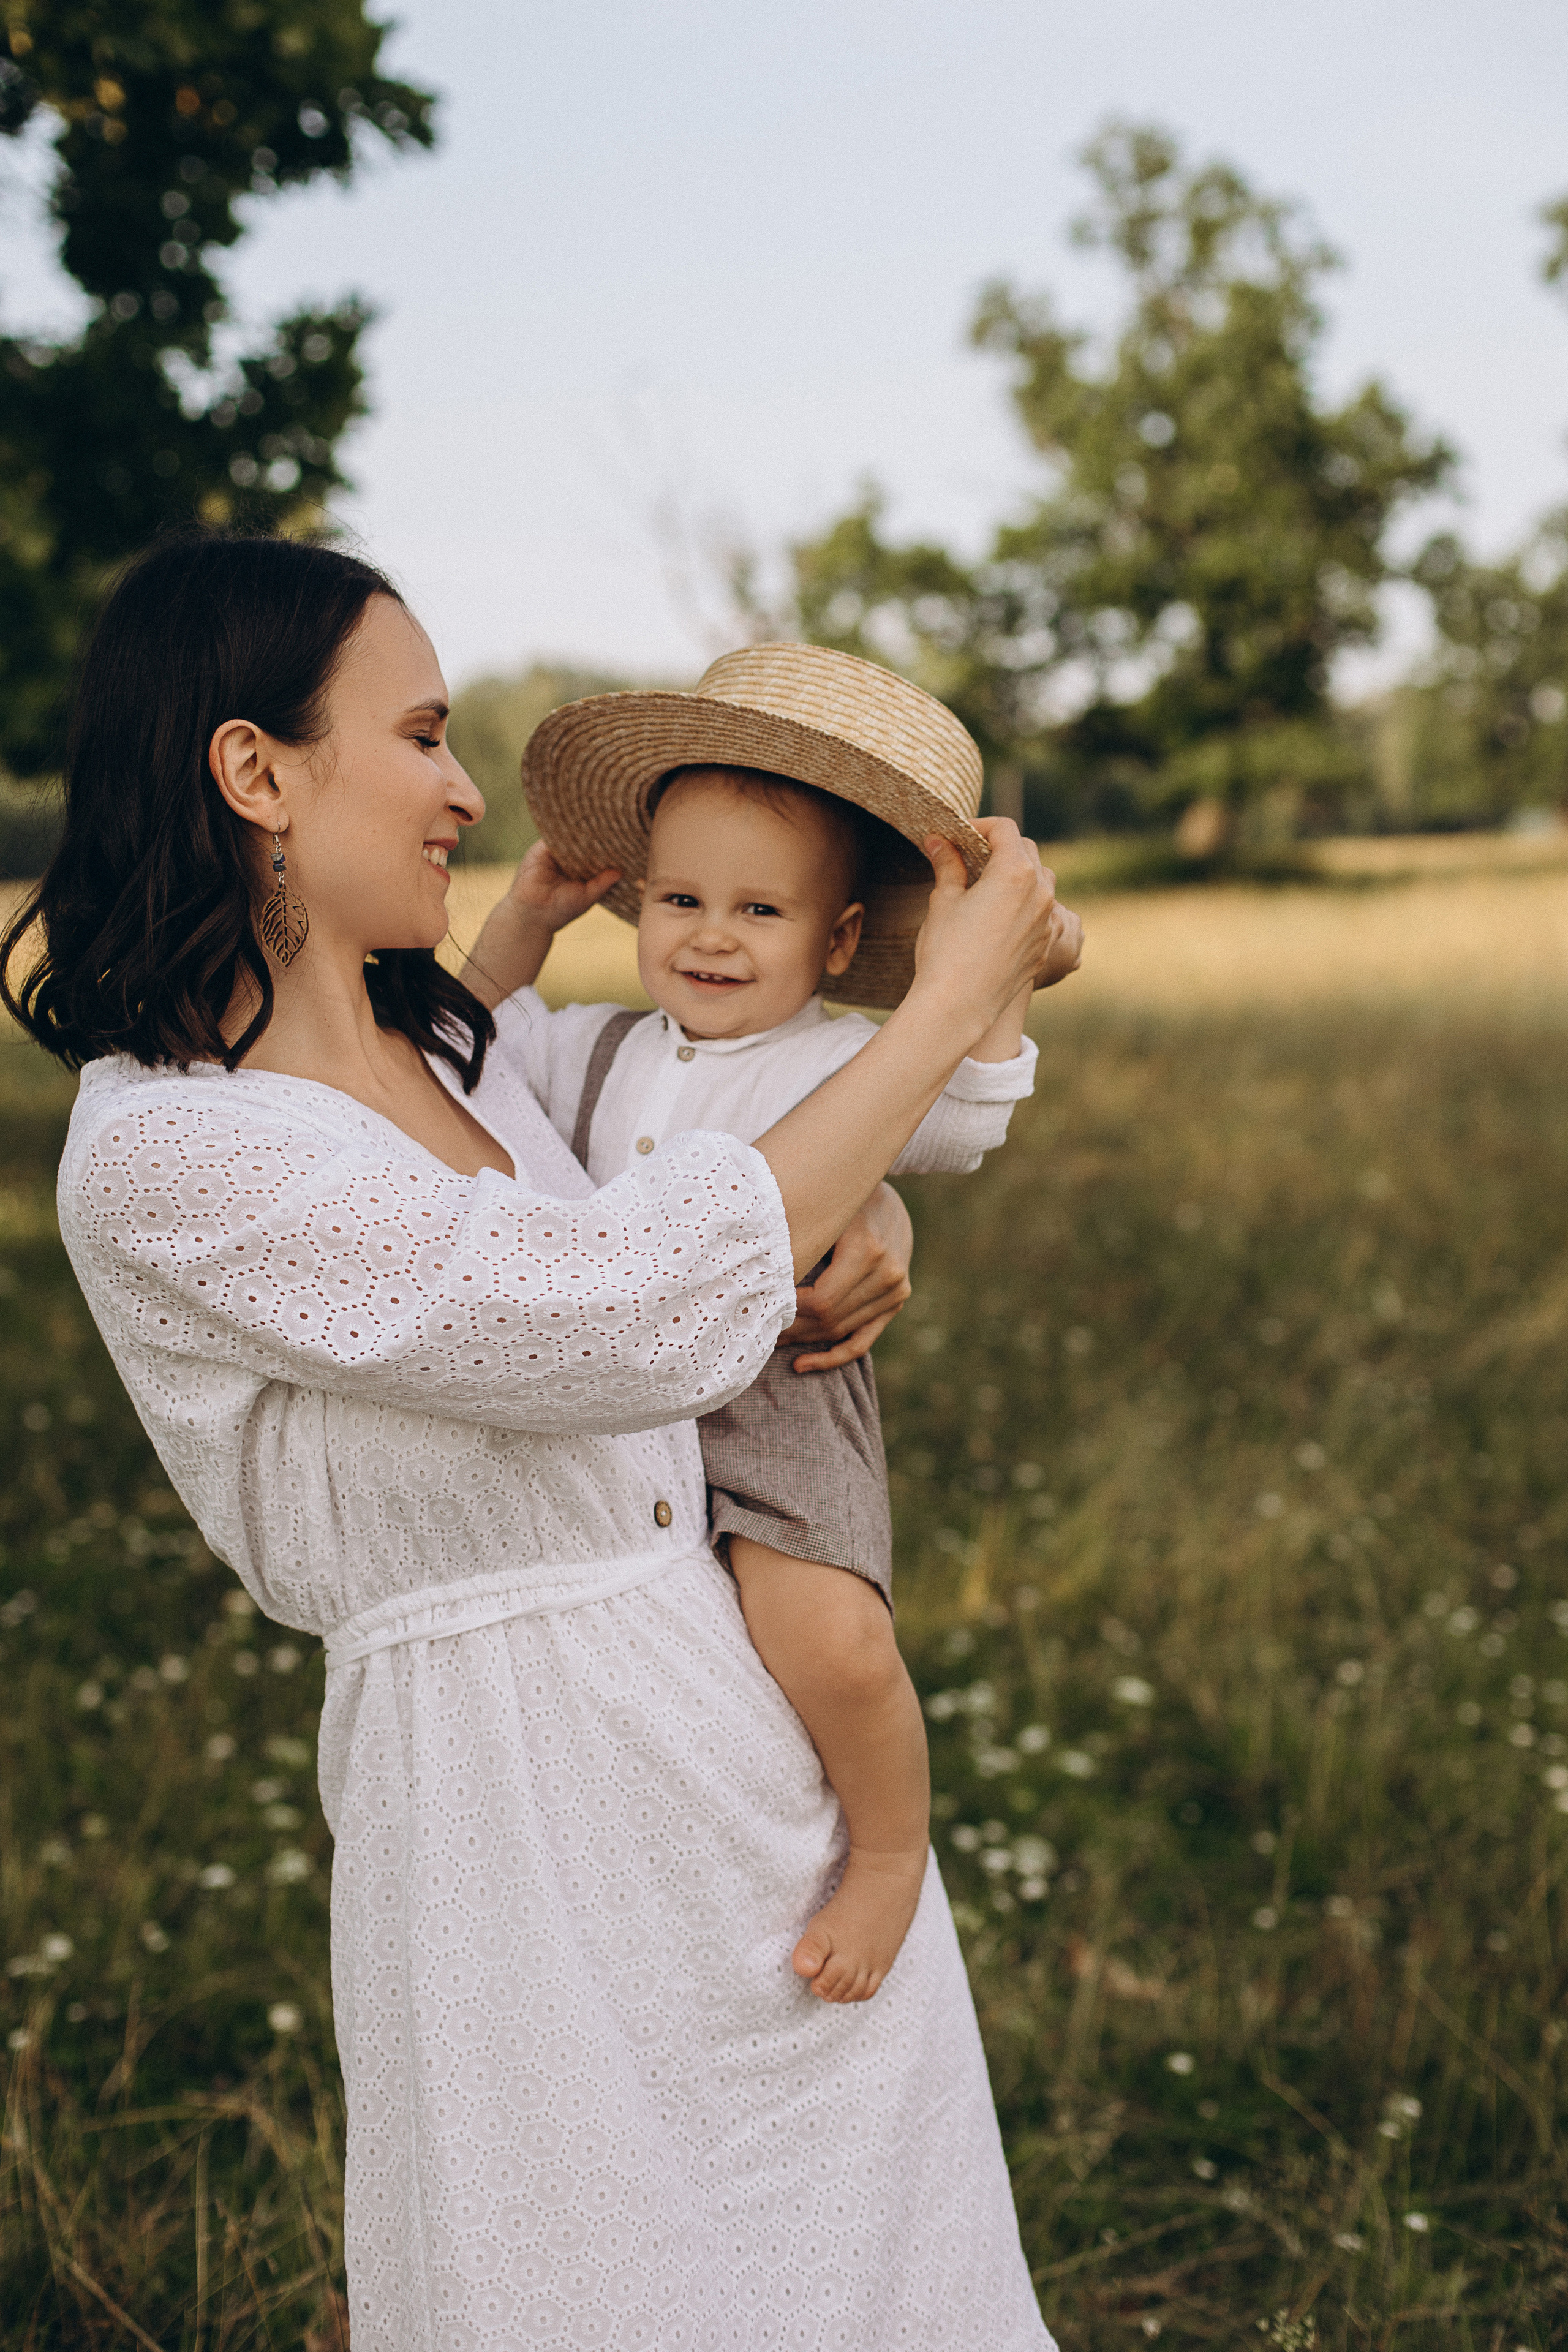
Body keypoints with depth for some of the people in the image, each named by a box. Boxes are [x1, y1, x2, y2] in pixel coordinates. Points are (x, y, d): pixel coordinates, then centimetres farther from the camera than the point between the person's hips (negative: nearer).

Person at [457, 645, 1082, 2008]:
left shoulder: (848, 1063, -3)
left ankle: (893, 1848, 0)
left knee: (830, 1641, -28)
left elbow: (967, 1120, -18)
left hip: (780, 1406, -7)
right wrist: (526, 917, 19)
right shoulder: (608, 1054, 15)